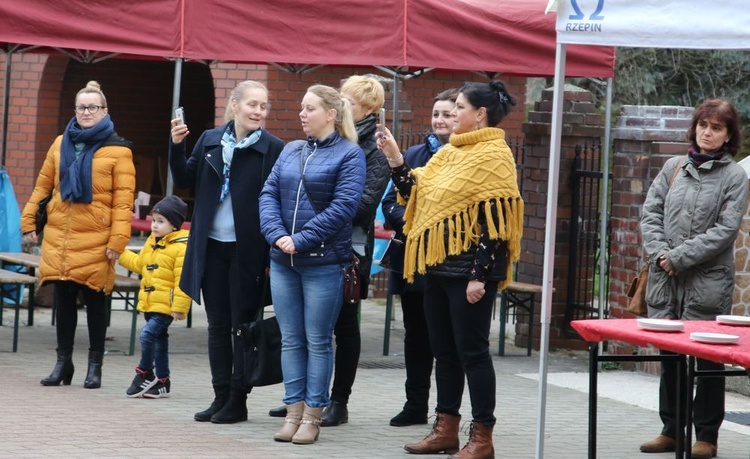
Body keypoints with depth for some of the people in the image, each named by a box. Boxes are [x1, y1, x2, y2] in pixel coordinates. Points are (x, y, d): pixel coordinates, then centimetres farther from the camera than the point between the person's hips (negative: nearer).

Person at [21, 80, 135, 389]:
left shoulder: (117, 150, -2)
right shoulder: (62, 143, 12)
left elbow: (123, 199, -7)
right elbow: (43, 185, 17)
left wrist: (117, 239, -13)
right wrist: (29, 221, 11)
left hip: (95, 241, -4)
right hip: (59, 237, 4)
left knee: (94, 301, 3)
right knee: (63, 300, 8)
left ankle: (95, 365, 12)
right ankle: (63, 362, 17)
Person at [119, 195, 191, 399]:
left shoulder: (181, 247, -16)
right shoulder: (152, 242, 13)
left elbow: (183, 280, -19)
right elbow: (139, 264, 29)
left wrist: (179, 307, -21)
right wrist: (120, 254, 24)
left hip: (166, 305, -9)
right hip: (149, 303, 9)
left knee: (148, 334, -18)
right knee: (159, 340, 14)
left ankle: (145, 373, -1)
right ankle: (162, 381, 22)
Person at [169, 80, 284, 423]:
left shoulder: (273, 149, -6)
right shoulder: (210, 140, 6)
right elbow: (185, 182, 10)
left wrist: (273, 247, -15)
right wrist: (177, 147, -5)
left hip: (246, 250, -4)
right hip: (211, 247, 4)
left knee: (243, 324, 2)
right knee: (217, 324, 10)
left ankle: (238, 400, 9)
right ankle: (221, 397, 18)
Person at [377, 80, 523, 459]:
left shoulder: (493, 155, -11)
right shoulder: (448, 153, 14)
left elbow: (495, 222, -16)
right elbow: (414, 193, 16)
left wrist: (479, 275, -20)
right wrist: (394, 157, 3)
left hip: (469, 268, -8)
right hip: (438, 266, 8)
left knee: (471, 350, -5)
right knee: (443, 350, 12)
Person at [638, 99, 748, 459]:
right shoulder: (673, 167, 11)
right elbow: (651, 213, 8)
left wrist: (679, 257, -14)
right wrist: (659, 254, -8)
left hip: (708, 281, -4)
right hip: (665, 280, 4)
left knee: (707, 360, -1)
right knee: (669, 357, 11)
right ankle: (671, 430, 22)